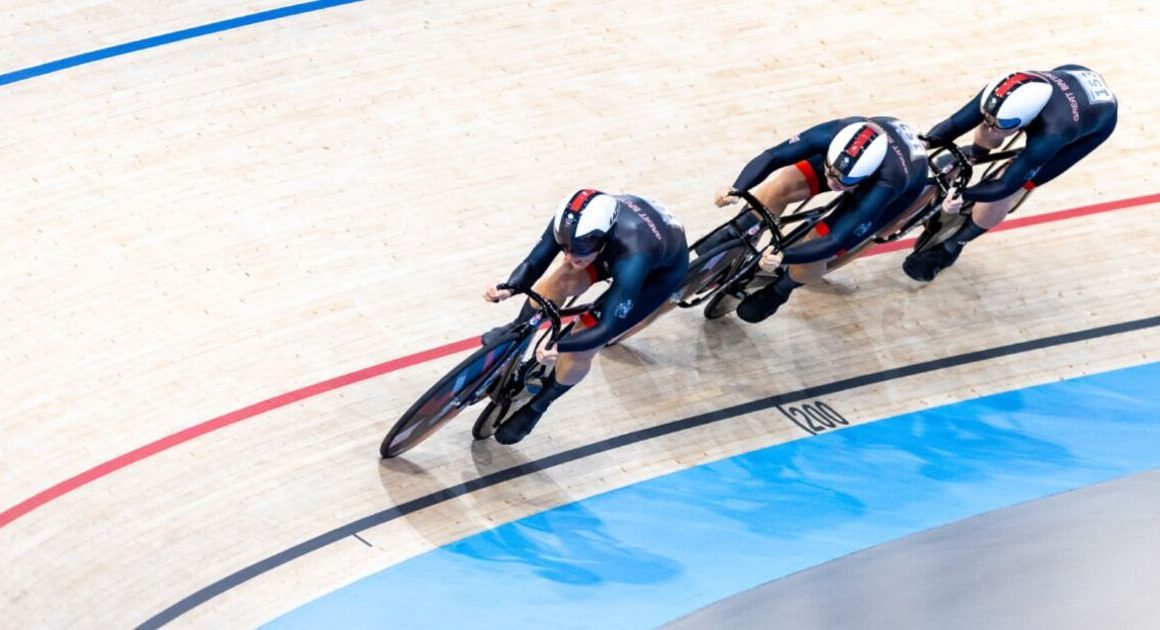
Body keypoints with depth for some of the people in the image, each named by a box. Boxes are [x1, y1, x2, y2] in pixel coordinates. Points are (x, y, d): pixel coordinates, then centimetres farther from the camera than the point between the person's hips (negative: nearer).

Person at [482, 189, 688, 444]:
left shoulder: (632, 258, -46)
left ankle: (535, 408, 14)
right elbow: (534, 262, -24)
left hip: (662, 268, -5)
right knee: (557, 284, -14)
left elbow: (607, 327, -38)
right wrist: (507, 288, -43)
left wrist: (559, 346, -50)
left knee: (582, 348, -11)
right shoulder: (573, 223, -33)